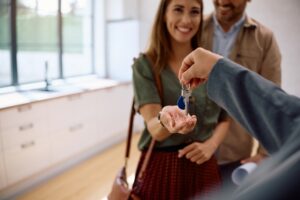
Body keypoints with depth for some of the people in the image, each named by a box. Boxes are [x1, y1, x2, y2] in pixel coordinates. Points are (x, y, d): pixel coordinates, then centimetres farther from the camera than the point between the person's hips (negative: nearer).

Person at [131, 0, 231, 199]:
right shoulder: (145, 65, -8)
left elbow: (225, 118, 9)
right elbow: (155, 130, -18)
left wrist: (211, 145, -10)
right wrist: (167, 122, -40)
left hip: (203, 168, 3)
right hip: (160, 169, -2)